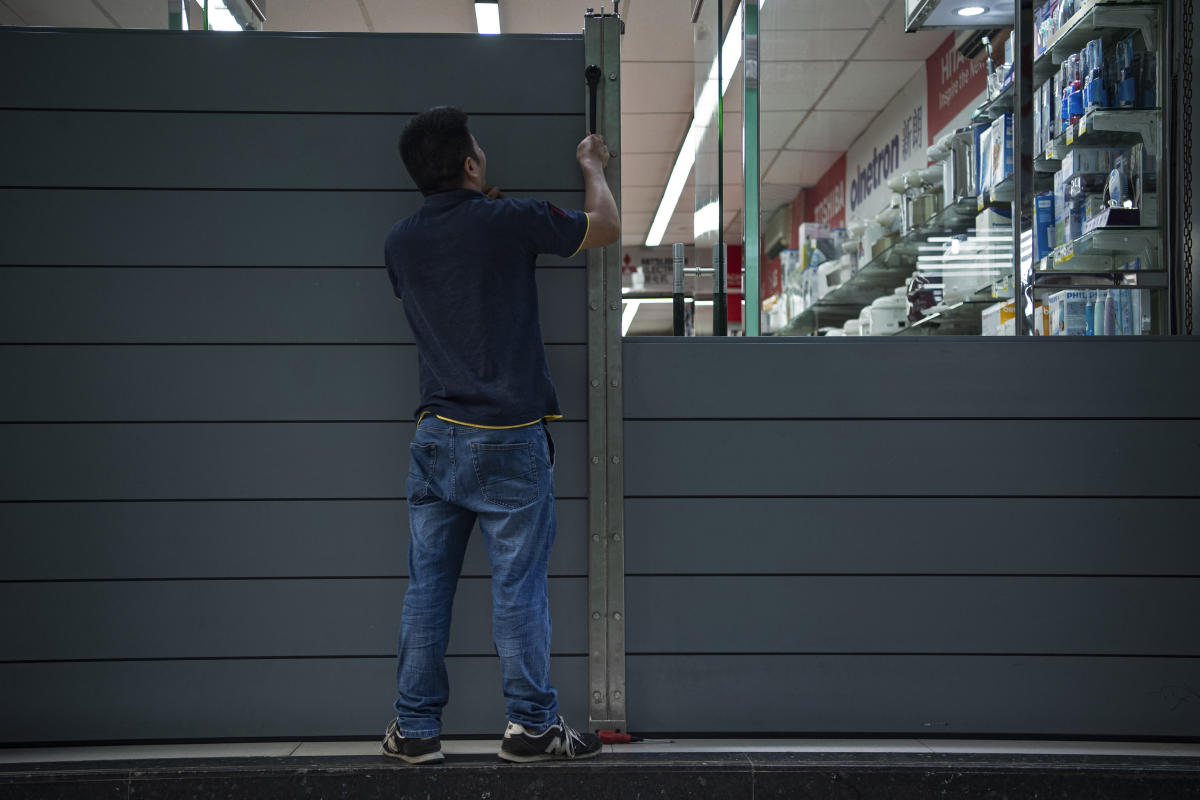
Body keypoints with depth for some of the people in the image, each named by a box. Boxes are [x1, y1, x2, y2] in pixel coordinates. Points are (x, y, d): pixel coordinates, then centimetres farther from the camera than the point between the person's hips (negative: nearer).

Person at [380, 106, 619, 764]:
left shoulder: (400, 242, 6)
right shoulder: (508, 222, -9)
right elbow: (606, 227, 4)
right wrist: (592, 166, 23)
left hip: (435, 436, 5)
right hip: (509, 439, -5)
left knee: (426, 585, 9)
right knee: (517, 586, 2)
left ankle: (414, 728, 15)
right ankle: (531, 726, 10)